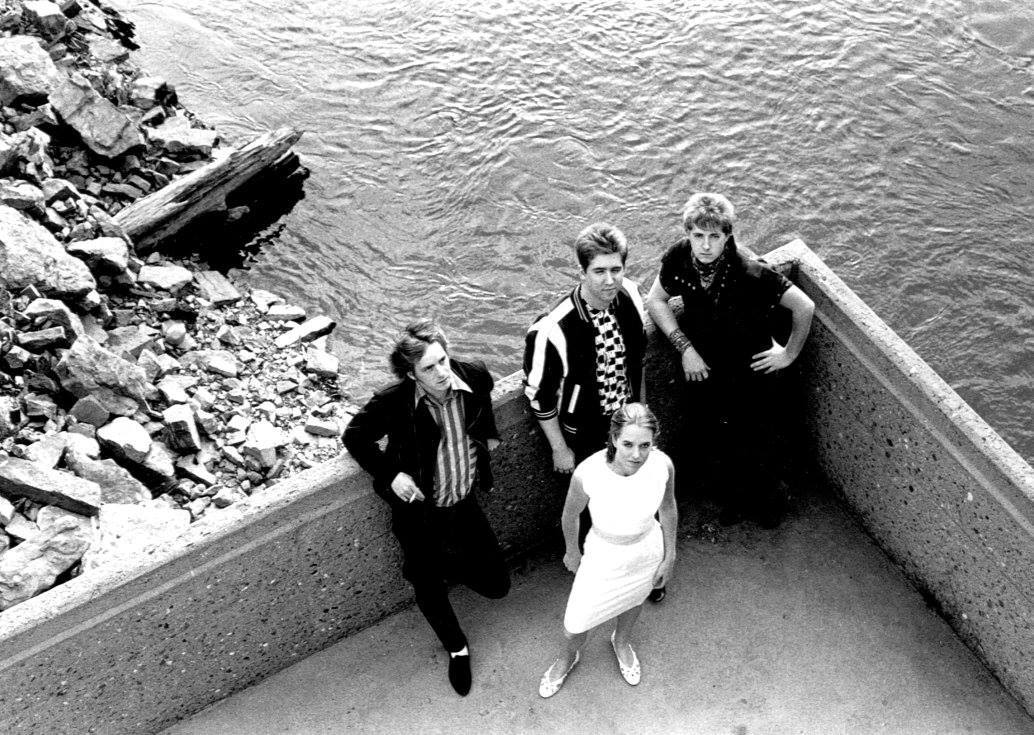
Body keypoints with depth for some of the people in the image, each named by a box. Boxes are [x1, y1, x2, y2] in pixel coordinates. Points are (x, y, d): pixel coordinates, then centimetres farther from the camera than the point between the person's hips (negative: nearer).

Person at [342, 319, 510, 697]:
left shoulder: (474, 376, -18)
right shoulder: (392, 402, -27)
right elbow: (355, 437, -9)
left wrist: (487, 430, 5)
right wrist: (389, 473, -18)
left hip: (466, 503, 3)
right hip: (419, 513, -3)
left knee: (497, 585, 11)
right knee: (429, 589, 15)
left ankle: (448, 566, 44)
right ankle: (457, 649, 46)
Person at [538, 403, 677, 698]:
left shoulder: (662, 465, -29)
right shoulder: (587, 474, -35)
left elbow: (667, 507, -6)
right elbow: (571, 513, -12)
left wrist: (669, 555, 6)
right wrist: (572, 552, 5)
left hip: (649, 551, 2)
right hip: (603, 556, -2)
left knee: (634, 601, 31)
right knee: (575, 624, 13)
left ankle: (621, 642, 67)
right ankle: (567, 658, 51)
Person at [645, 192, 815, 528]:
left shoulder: (750, 273, -31)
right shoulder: (679, 258, -18)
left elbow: (804, 307, -23)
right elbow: (656, 300, -2)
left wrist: (789, 353, -11)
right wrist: (684, 347, -12)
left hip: (753, 373, -3)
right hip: (703, 370, 4)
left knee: (760, 448, 15)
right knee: (709, 450, 18)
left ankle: (770, 500, 49)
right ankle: (734, 498, 50)